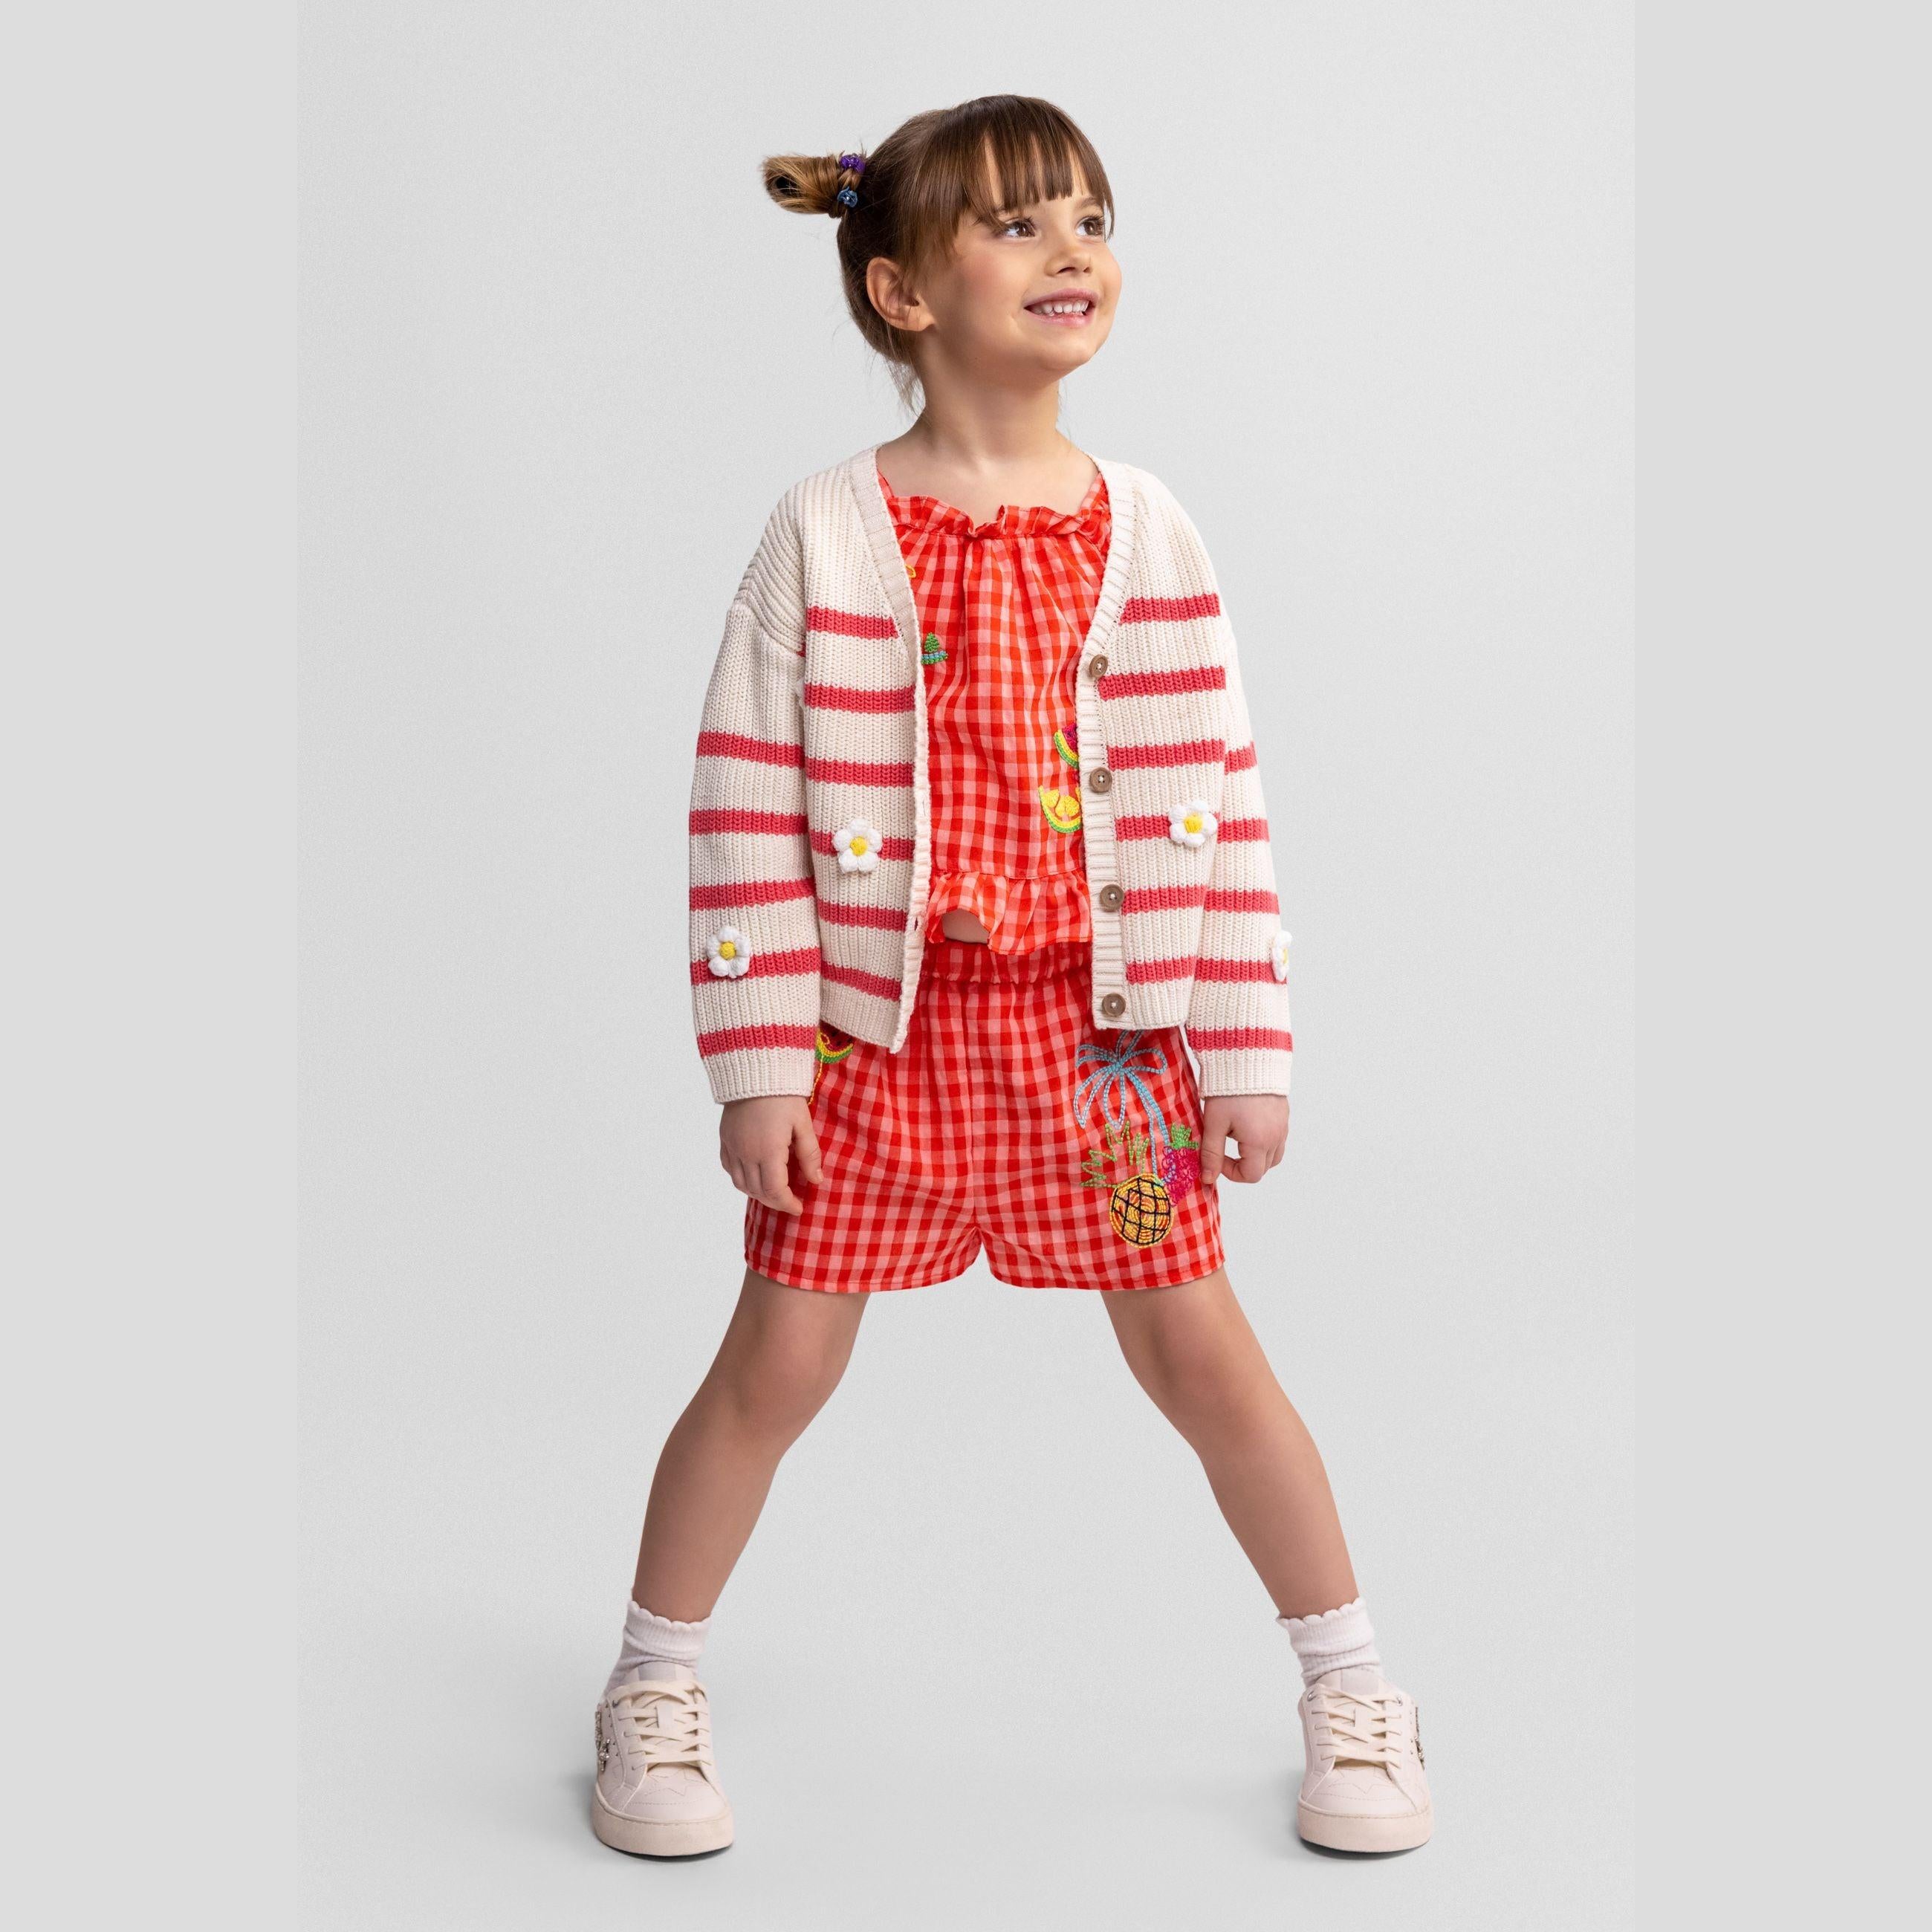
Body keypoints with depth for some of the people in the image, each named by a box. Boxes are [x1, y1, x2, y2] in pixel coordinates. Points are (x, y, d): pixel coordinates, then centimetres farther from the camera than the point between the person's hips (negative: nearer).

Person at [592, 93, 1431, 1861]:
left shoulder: (1145, 534, 0)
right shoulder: (825, 535, -6)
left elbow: (1219, 799, 2)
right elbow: (748, 807, -6)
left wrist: (1250, 1052, 1)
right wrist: (760, 1065, -8)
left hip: (1102, 1020, 1)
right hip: (880, 1021, -1)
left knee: (1201, 1352, 6)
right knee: (777, 1362, 5)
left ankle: (1355, 1689, 22)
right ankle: (655, 1689, 24)